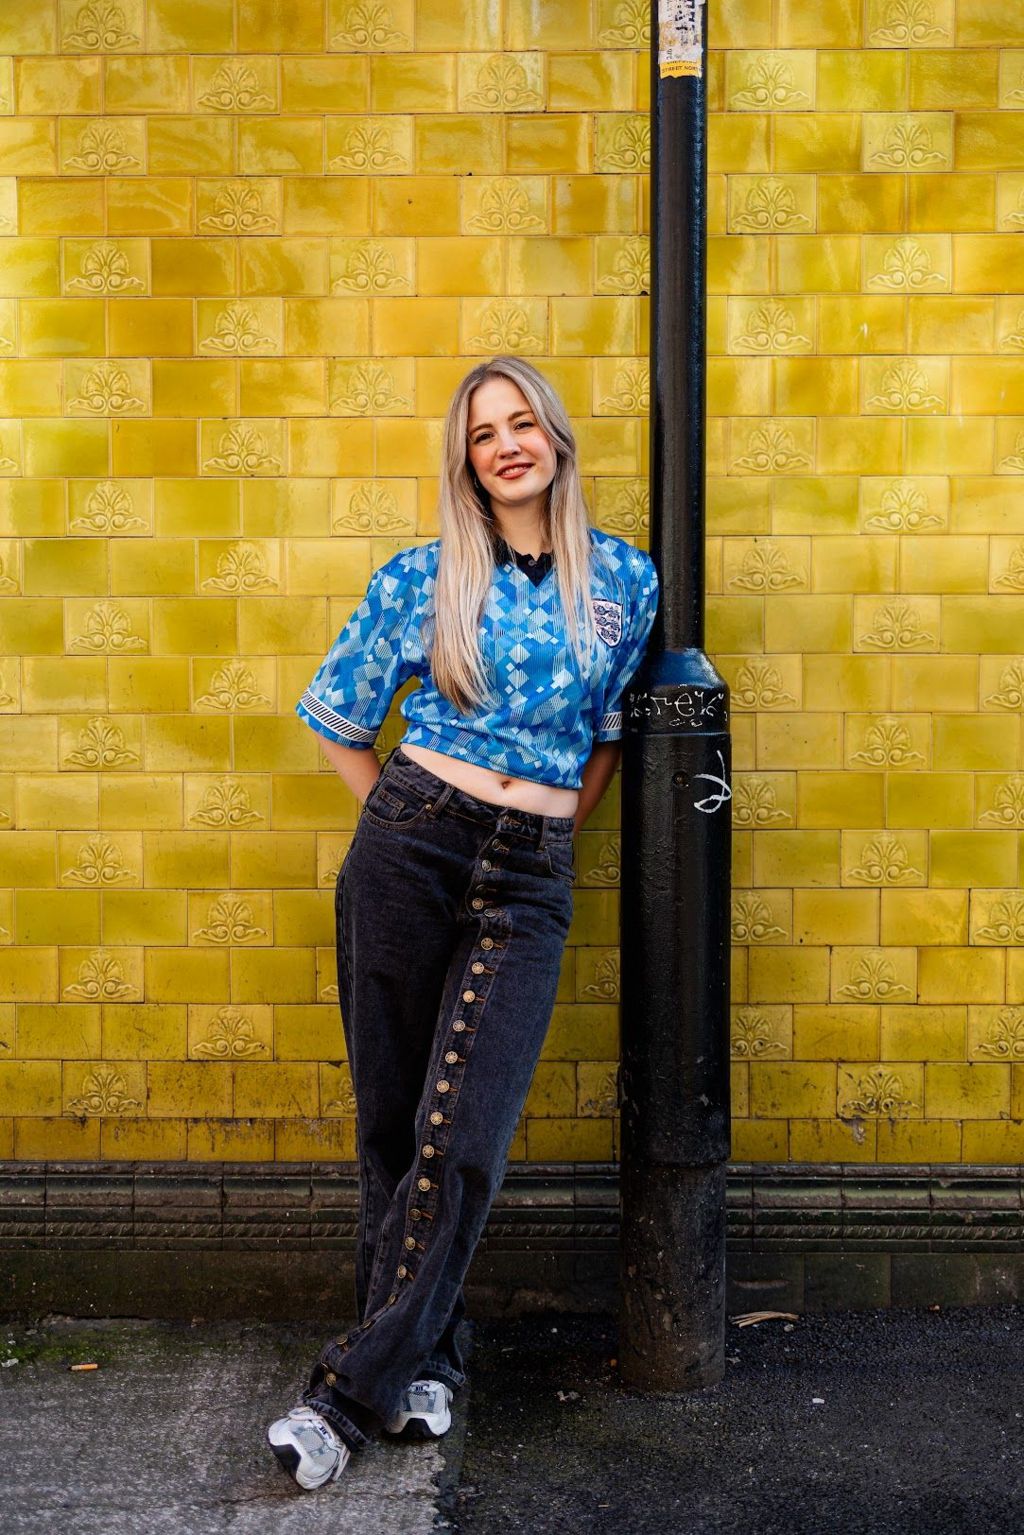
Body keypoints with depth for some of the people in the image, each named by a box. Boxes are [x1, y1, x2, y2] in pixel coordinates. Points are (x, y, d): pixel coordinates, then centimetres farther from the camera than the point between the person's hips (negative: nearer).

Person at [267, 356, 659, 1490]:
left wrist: (558, 824, 12)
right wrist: (406, 817, 8)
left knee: (461, 1137, -8)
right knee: (392, 1120, 4)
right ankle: (423, 1357, 22)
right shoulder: (423, 578, 4)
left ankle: (352, 1389, 3)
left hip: (528, 880, 0)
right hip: (406, 848, 0)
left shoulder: (625, 579, 8)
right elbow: (333, 717, 13)